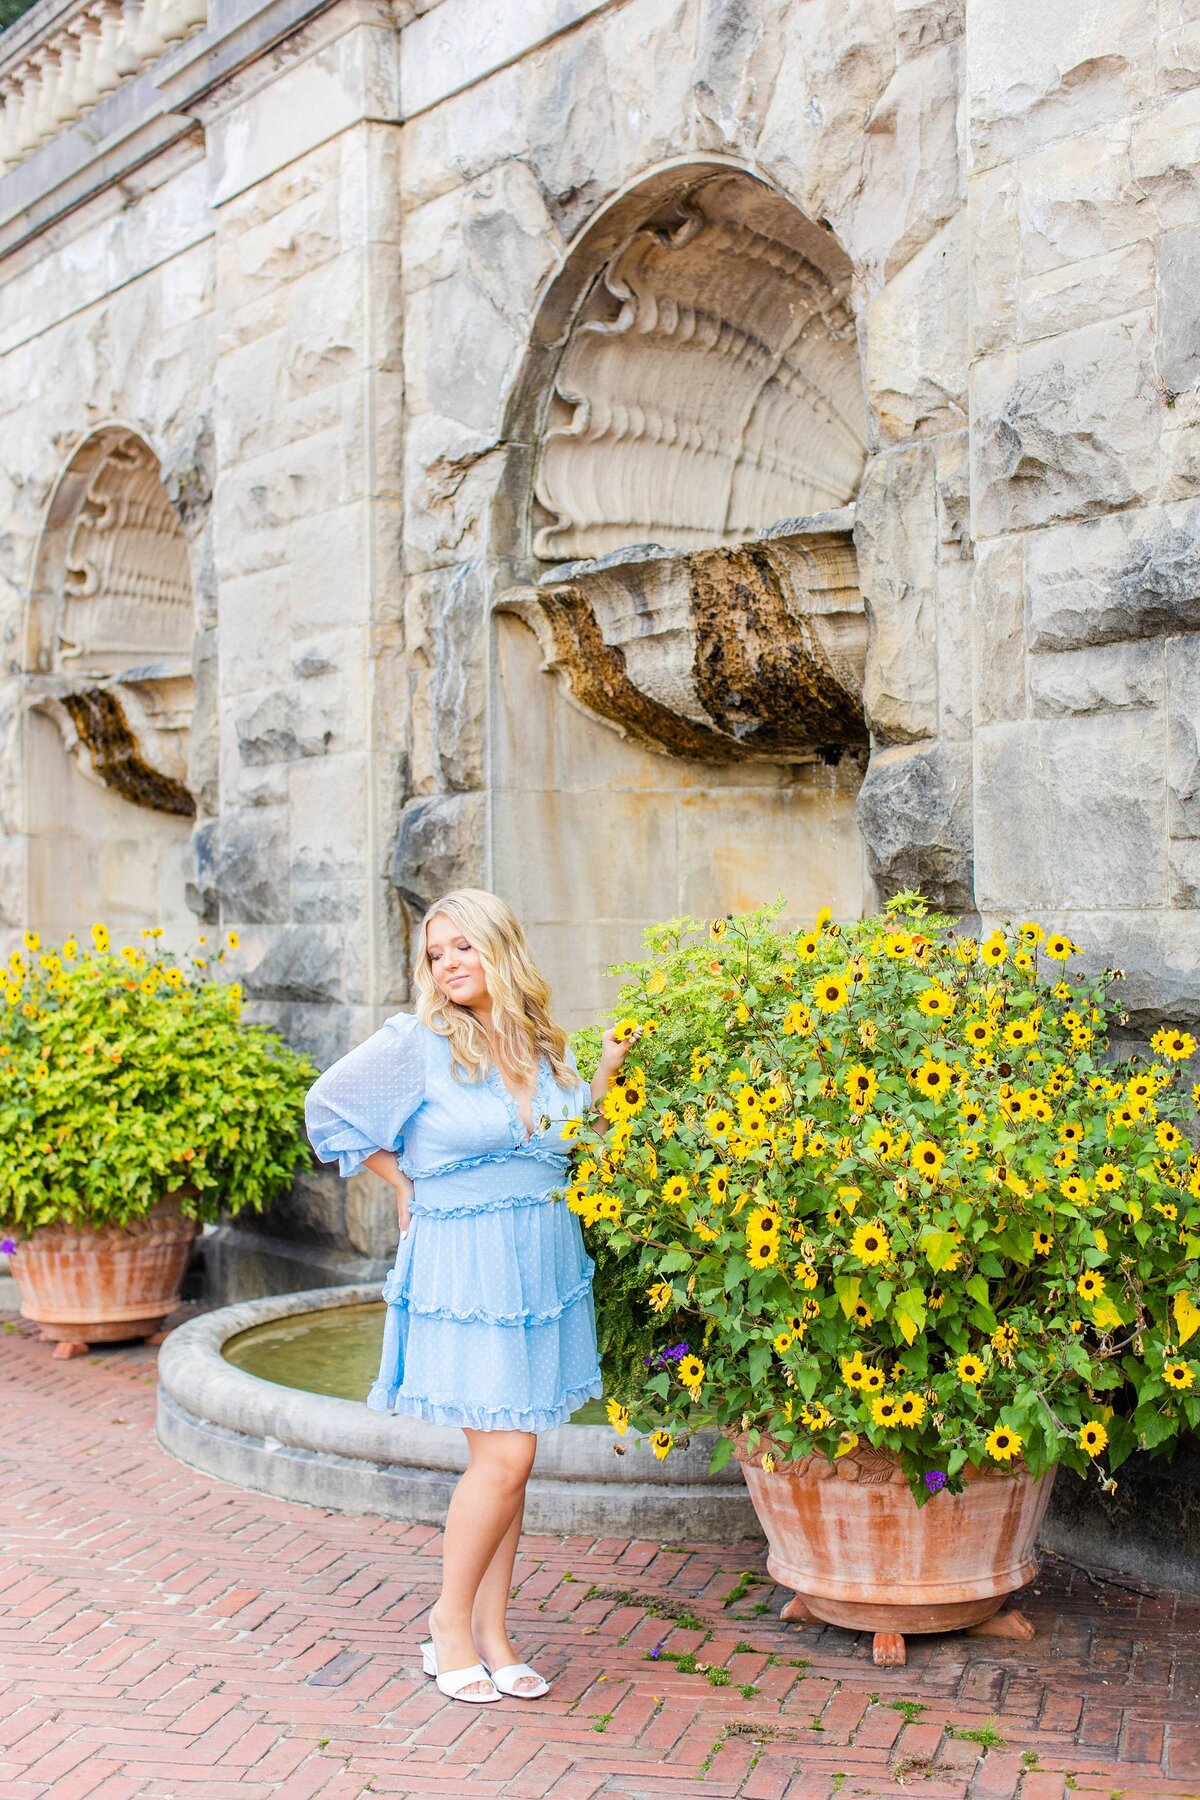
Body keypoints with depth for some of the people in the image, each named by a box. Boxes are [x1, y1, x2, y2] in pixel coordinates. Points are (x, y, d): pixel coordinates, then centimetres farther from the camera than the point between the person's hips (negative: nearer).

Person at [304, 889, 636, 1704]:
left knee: (510, 1456, 8)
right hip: (464, 1268, -5)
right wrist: (404, 1183, 2)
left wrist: (609, 1071, 5)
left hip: (545, 1266, 5)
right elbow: (328, 1106, 1)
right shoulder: (418, 1043, -7)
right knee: (504, 1453, -10)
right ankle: (450, 1621, 10)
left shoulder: (542, 1045, 8)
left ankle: (491, 1632, 18)